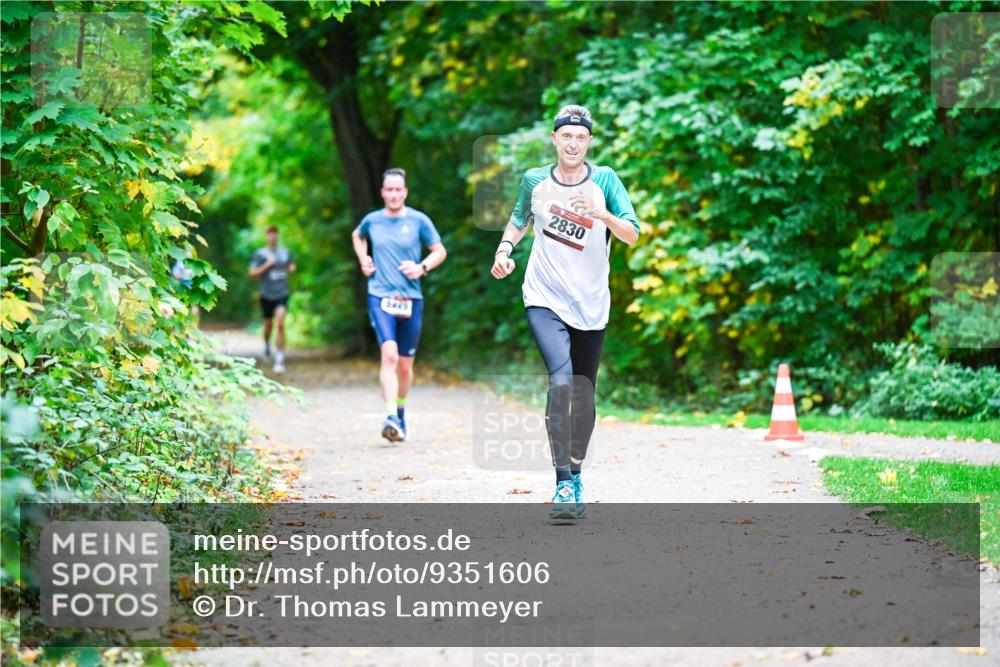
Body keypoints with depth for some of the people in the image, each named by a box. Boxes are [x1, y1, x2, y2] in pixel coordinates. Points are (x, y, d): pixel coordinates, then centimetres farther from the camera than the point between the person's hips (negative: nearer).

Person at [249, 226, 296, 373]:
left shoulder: (285, 252, 8)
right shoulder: (260, 254, -1)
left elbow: (291, 265, 27)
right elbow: (253, 274, -7)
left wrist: (292, 268, 4)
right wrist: (267, 265, -16)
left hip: (282, 294, 0)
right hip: (267, 295, 0)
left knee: (280, 324, -16)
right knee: (268, 325, 14)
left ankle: (280, 359, -16)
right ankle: (266, 344, 48)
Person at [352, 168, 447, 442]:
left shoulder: (419, 221, 1)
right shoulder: (372, 220, 6)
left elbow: (440, 251, 9)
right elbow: (357, 236, 29)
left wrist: (422, 267, -9)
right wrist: (363, 259, 12)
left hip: (411, 299, 1)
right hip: (380, 297, -1)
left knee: (405, 364, 9)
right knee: (389, 354, -22)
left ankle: (401, 412, 33)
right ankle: (391, 417, -28)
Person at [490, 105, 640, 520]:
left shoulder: (604, 180, -2)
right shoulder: (535, 180, 2)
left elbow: (632, 235, -9)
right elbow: (520, 219, 22)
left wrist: (601, 213, -26)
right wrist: (504, 248, 4)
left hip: (591, 306, 1)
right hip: (545, 300, -1)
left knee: (583, 394, 9)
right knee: (561, 381, -22)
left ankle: (576, 474, 30)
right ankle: (564, 485, -23)